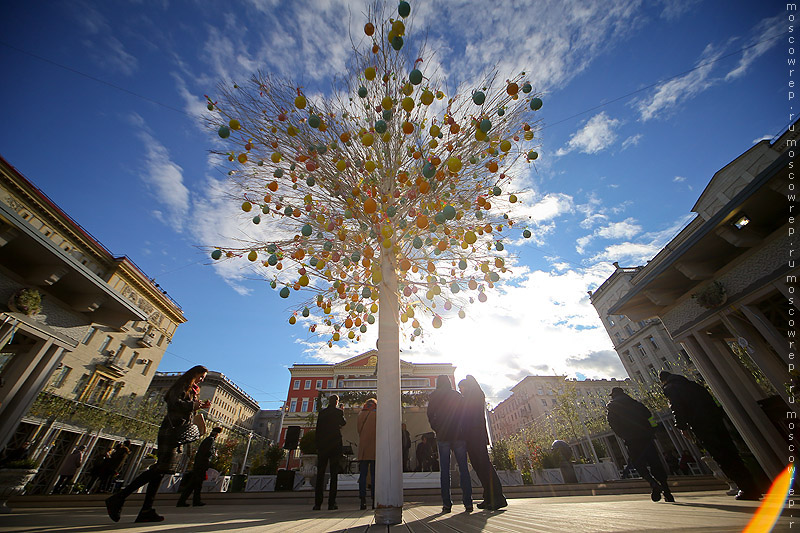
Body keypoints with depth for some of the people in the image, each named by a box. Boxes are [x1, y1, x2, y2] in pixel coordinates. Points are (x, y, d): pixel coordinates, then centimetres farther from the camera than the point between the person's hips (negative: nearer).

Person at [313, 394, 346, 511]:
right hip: (335, 445, -3)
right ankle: (331, 503, 1)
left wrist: (318, 446, 10)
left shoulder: (322, 412, 7)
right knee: (334, 474, 2)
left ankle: (317, 503, 7)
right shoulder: (339, 412, -3)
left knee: (320, 474, 8)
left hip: (322, 445, 3)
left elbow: (318, 430, 6)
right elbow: (343, 423, 3)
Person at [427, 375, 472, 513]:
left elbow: (430, 416, 1)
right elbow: (465, 414, 6)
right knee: (463, 467, 5)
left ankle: (446, 503, 3)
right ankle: (467, 502, 4)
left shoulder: (434, 396, 3)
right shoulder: (457, 395, 6)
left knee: (444, 469, 3)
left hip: (443, 436, -1)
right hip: (459, 435, 1)